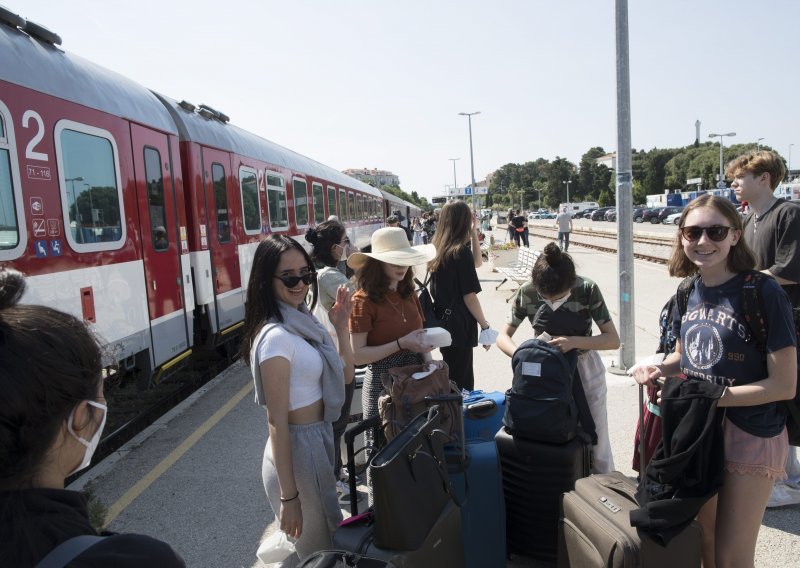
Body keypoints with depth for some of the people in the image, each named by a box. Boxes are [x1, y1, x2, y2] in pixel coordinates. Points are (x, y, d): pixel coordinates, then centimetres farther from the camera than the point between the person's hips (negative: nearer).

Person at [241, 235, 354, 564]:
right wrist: (288, 496, -20)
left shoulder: (304, 322, 3)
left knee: (324, 543, 27)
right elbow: (277, 422, -22)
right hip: (297, 452, -9)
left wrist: (341, 328, -3)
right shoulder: (276, 337, -23)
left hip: (319, 441, 9)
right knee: (315, 553, 11)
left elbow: (344, 375, 9)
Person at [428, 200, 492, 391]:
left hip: (442, 323, 8)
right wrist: (485, 325, -8)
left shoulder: (439, 248, 5)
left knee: (450, 380, 21)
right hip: (459, 326, -8)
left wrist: (474, 233, 8)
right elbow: (469, 297, -17)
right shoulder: (461, 251, -17)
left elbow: (477, 262, 17)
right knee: (461, 384, 3)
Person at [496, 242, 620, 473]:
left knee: (596, 437, 9)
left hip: (584, 366, -1)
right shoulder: (526, 293, -18)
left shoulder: (587, 290, -22)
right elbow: (503, 337, -11)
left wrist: (575, 341, -34)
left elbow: (613, 339, -18)